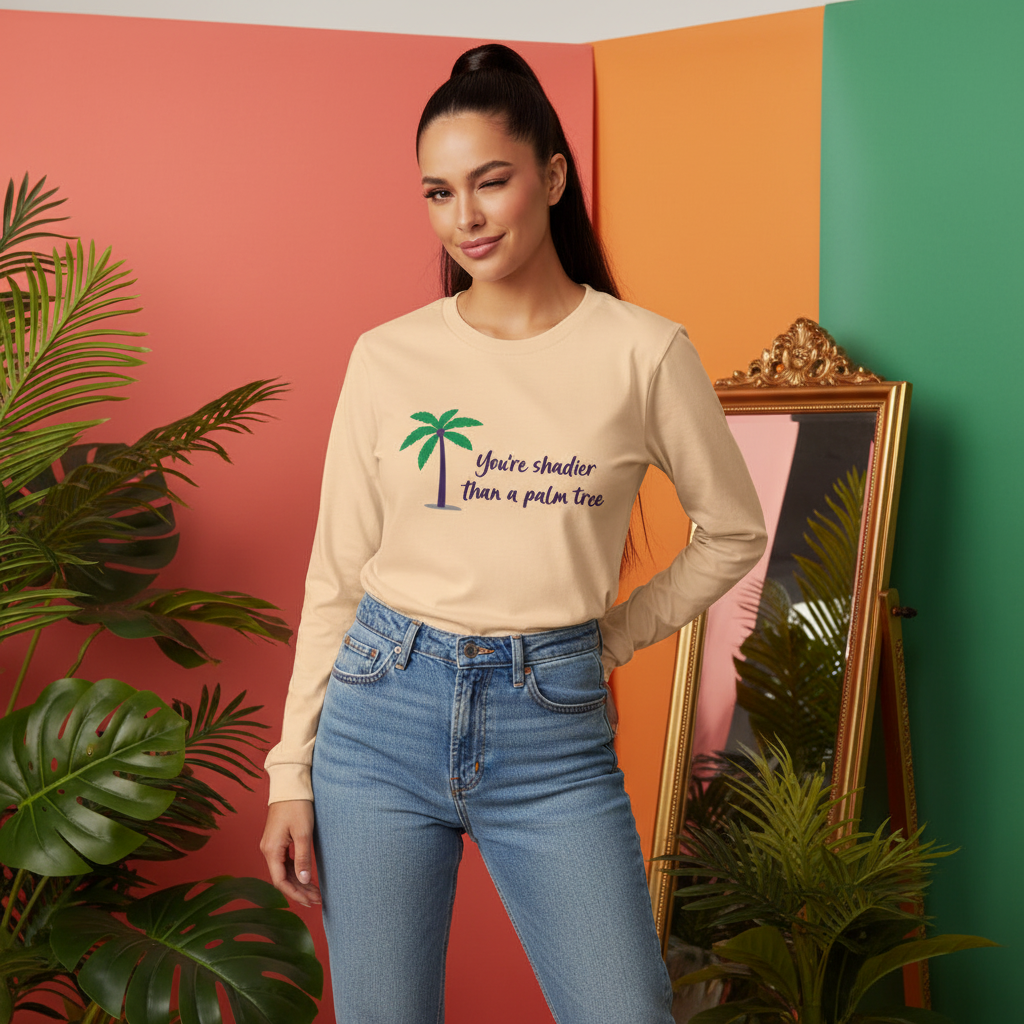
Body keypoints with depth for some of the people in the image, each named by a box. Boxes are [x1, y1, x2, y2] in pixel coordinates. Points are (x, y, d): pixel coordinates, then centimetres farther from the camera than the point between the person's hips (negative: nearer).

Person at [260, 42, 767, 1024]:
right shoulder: (387, 357, 2)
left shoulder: (643, 351, -2)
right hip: (382, 716, 1)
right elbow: (336, 576, 5)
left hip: (554, 730, -1)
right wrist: (292, 772, 4)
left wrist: (615, 634, 5)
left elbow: (733, 532, 11)